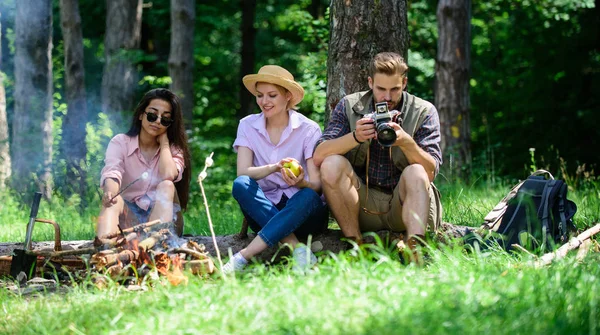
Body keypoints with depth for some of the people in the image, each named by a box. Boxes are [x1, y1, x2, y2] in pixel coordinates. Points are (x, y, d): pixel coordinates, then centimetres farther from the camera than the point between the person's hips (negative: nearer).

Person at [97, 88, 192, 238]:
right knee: (113, 201, -30)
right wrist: (110, 192, -44)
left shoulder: (174, 149, 5)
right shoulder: (120, 142, 2)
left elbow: (168, 175, -20)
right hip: (128, 216, -1)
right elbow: (112, 173, -20)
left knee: (166, 186, -25)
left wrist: (164, 142, -5)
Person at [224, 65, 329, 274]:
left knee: (308, 196, -35)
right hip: (264, 212, 2)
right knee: (241, 185, -28)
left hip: (301, 210, -2)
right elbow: (243, 172, -13)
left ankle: (242, 257, -42)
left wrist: (300, 182, -35)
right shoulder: (248, 126, 1)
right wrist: (275, 168, -33)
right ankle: (297, 248, -39)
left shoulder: (308, 129, -4)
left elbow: (316, 186, -10)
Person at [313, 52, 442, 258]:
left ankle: (413, 248, -47)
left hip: (405, 204, -1)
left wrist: (406, 142, -30)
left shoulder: (423, 112, 0)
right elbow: (318, 157, -10)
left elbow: (430, 171, -12)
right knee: (332, 165, -22)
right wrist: (355, 138, -26)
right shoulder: (349, 107, 3)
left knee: (416, 173, -30)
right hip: (362, 205, 1)